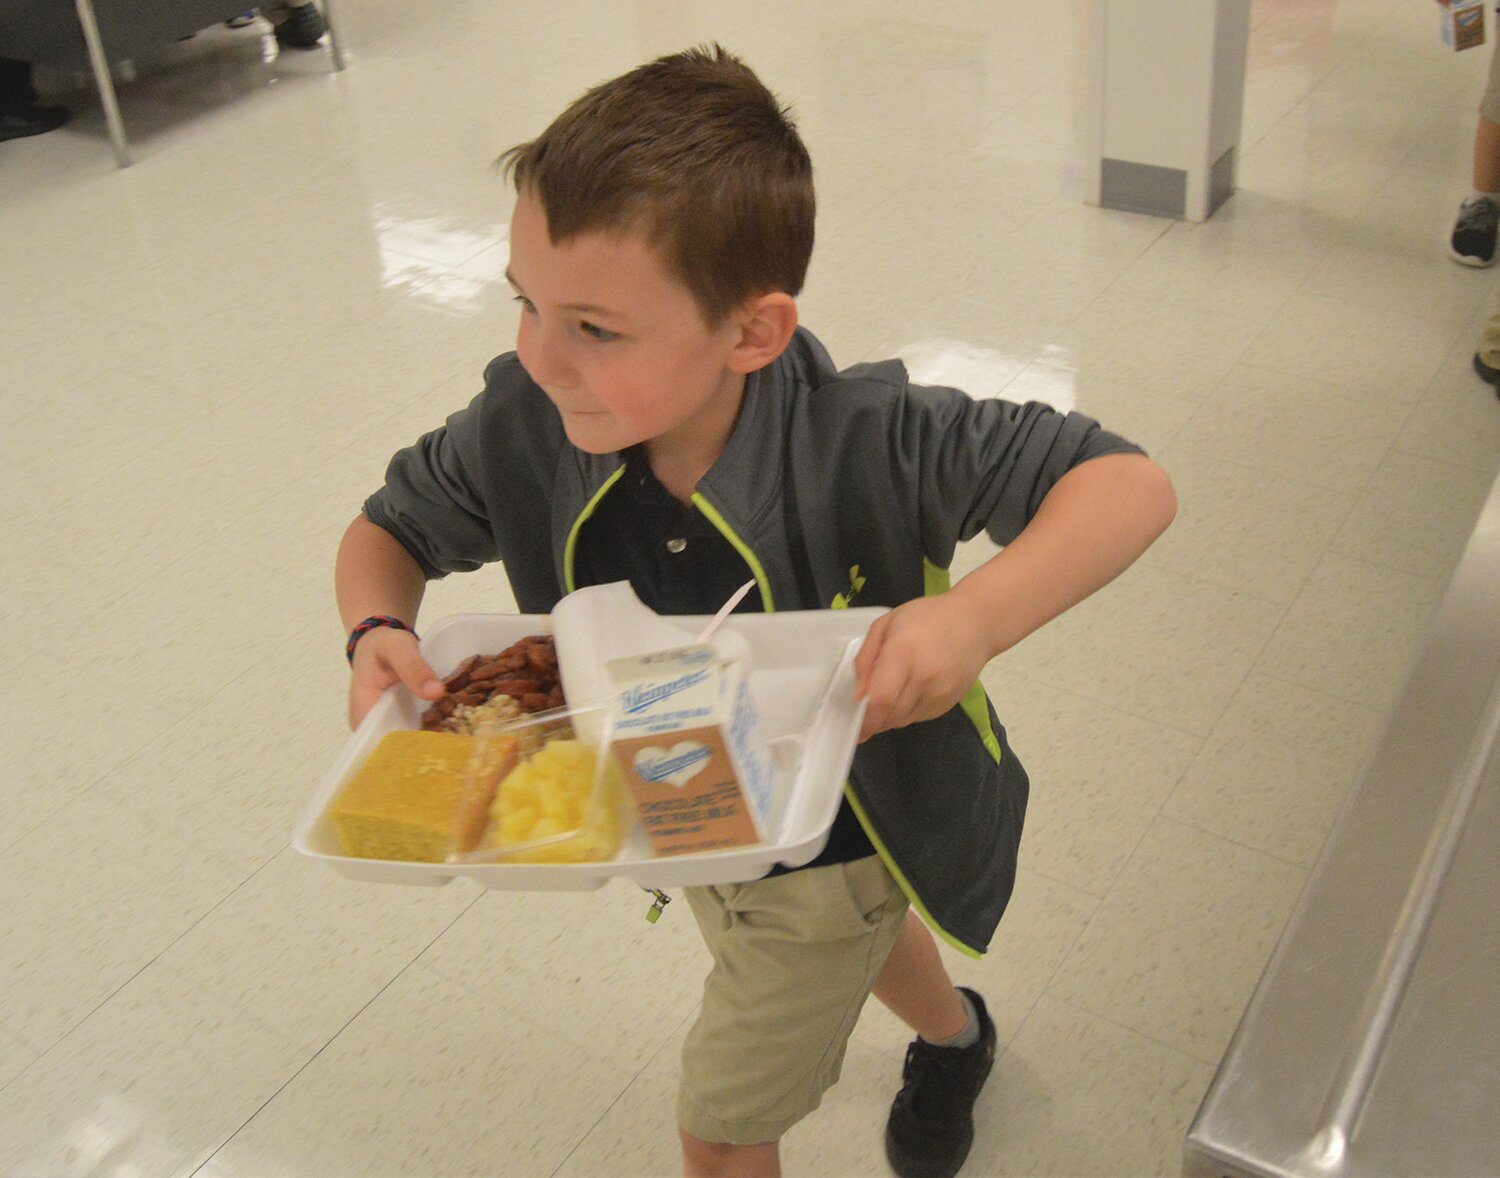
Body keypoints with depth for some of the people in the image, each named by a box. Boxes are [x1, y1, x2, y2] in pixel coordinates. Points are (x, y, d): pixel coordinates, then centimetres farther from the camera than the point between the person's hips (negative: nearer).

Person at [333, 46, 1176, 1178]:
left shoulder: (868, 445, -37)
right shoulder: (523, 431, -25)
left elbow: (1132, 484, -35)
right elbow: (390, 529, -6)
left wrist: (977, 617, -51)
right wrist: (378, 635, -28)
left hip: (840, 840, -5)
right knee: (864, 937, 38)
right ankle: (955, 1036, 74)